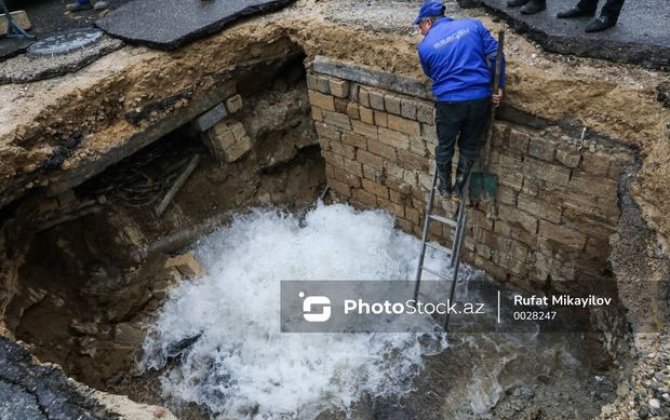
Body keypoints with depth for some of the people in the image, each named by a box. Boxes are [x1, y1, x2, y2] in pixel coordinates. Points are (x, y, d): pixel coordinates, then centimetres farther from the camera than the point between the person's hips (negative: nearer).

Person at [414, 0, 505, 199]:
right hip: (480, 99, 2)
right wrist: (499, 86, 5)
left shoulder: (425, 46, 0)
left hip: (449, 102, -2)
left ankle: (444, 187, 35)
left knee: (445, 146, 20)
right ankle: (460, 188, 32)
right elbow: (494, 54, 0)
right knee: (470, 146, 20)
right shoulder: (473, 24, 5)